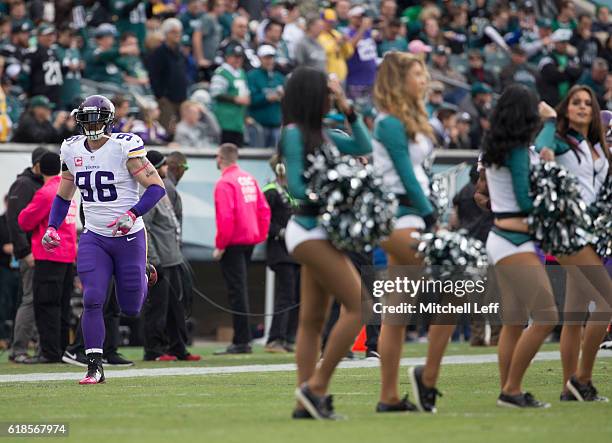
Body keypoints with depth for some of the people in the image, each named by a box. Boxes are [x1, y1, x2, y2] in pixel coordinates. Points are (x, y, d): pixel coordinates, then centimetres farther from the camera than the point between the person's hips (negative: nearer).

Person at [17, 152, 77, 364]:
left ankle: (50, 352, -11)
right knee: (62, 307, 12)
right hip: (68, 255, 8)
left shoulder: (45, 193, -12)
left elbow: (25, 221, -8)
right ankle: (62, 349, 14)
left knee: (46, 305, -7)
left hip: (49, 257, -8)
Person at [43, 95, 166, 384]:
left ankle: (143, 278, 43)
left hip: (129, 237, -3)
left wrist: (133, 214, -27)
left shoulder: (125, 147, -14)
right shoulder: (72, 150, 3)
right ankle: (95, 367, -7)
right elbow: (64, 195, 16)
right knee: (92, 300, -13)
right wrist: (52, 227, 2)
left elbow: (157, 187, -14)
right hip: (94, 238, 3)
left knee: (130, 308, 6)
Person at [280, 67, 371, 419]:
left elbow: (364, 147, 12)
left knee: (313, 320, 8)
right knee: (359, 305, -14)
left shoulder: (320, 133, 14)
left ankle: (307, 402, 9)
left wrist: (348, 109, 8)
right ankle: (317, 385, -11)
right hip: (309, 229, -9)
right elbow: (296, 186, -14)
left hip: (320, 231, 9)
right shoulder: (294, 133, -9)